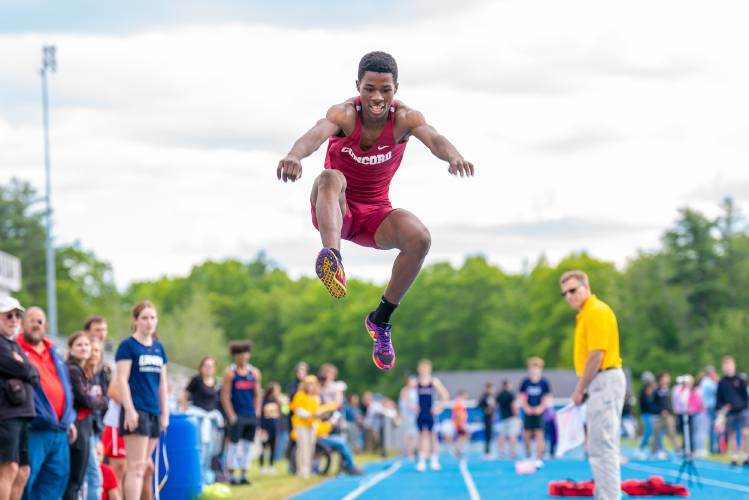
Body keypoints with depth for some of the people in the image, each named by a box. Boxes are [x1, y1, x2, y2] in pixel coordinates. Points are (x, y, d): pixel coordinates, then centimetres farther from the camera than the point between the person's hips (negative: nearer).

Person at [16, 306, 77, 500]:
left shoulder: (54, 354, 21)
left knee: (57, 477, 6)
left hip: (60, 432, 7)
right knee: (24, 479, -10)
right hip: (33, 431, -7)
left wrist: (70, 420, 22)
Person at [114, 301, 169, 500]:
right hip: (136, 412, -7)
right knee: (136, 466, -11)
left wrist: (165, 413, 14)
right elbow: (121, 379, -10)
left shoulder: (159, 348, 15)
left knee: (144, 466, 9)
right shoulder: (128, 345, -5)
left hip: (154, 412, 7)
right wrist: (130, 410, -17)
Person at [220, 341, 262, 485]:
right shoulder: (230, 373, -3)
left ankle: (244, 475, 10)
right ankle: (232, 476, 3)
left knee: (247, 446, 5)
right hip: (237, 416, -4)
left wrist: (256, 412, 3)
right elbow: (224, 396, -6)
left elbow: (258, 394, 14)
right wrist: (231, 416, -12)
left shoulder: (255, 373, 10)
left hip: (251, 417, 4)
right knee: (234, 445, -2)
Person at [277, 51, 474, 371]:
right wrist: (295, 155, -64)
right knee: (331, 178, -34)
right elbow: (317, 133, -41)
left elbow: (433, 138, -34)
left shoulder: (404, 118, -13)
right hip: (335, 212, -2)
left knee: (420, 238, -25)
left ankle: (381, 319, -6)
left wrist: (453, 156, -58)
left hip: (375, 213, 2)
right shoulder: (345, 114, -19)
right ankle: (333, 258, -61)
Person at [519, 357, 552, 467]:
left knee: (539, 434, -9)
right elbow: (521, 396, 7)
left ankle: (539, 459, -9)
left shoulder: (544, 382, -3)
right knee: (527, 434, 1)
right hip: (528, 412, 2)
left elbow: (548, 397, 2)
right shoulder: (525, 382, 1)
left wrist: (541, 407, -10)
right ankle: (528, 455, 23)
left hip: (539, 411, -2)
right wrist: (526, 407, -7)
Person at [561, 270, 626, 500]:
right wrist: (582, 388, 15)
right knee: (601, 447, 13)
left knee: (602, 446, -12)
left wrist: (580, 389, -12)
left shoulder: (597, 312, -13)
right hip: (600, 384, 11)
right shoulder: (585, 314, 18)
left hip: (605, 382, -11)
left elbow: (596, 355, -18)